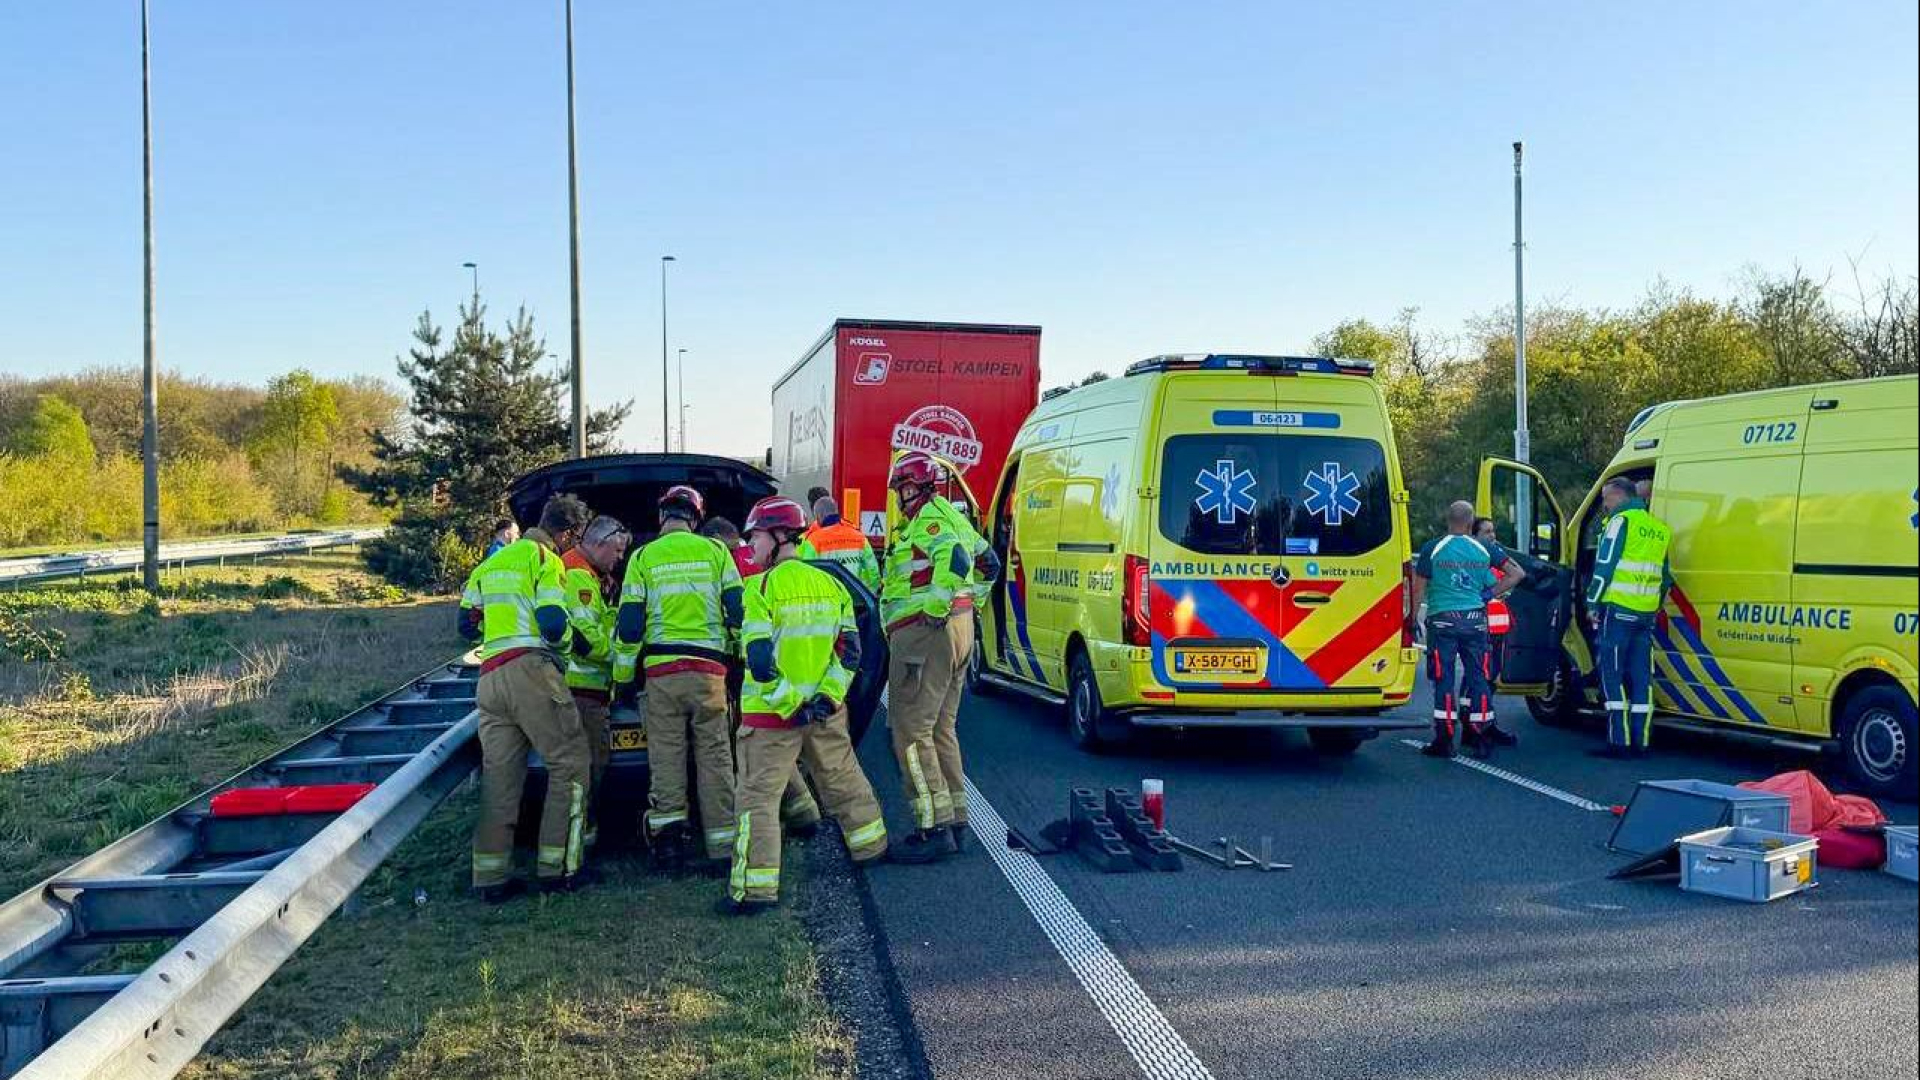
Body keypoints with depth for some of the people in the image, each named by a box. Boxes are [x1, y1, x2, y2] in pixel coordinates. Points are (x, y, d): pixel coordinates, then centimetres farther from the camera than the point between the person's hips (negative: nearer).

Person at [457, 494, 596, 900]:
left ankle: (491, 877, 7)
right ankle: (557, 867, -1)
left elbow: (467, 624, 24)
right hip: (531, 671, -8)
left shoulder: (491, 563, 23)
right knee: (569, 764, 0)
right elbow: (553, 624, -11)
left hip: (489, 679, 8)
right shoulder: (544, 558, -1)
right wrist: (567, 638, 9)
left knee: (499, 776, 7)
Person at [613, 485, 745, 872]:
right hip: (709, 669, 0)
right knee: (715, 756, 4)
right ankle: (722, 846, 4)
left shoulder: (643, 557, 5)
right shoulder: (715, 550, 7)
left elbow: (629, 624, 4)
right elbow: (737, 609, 5)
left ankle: (669, 836, -2)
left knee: (666, 755, 5)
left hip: (661, 670, 0)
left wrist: (623, 675, 12)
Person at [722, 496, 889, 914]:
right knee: (843, 780, 23)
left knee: (758, 797, -1)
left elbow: (760, 660, -18)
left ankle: (755, 889, -4)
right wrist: (826, 696, -3)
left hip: (772, 712, -6)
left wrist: (791, 703, -13)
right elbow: (850, 651, 3)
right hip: (826, 710, 6)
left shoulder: (762, 588, -12)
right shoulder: (830, 584, 6)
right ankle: (872, 847, 38)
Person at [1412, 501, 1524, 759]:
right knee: (1477, 677, 9)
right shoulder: (1485, 549, 5)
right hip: (1475, 620, 2)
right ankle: (1478, 737, 12)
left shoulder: (1432, 549, -3)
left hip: (1442, 621, -2)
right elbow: (1517, 573, 5)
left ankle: (1444, 740, -1)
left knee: (1443, 679, 0)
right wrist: (1490, 594, 6)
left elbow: (1418, 588, -3)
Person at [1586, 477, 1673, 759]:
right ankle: (1640, 742, 8)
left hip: (1618, 609, -7)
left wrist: (1593, 603, -7)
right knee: (1641, 678, 8)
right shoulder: (1659, 528, 18)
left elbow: (1605, 565, -12)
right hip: (1646, 614, 7)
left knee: (1612, 675, -3)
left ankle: (1619, 741, -5)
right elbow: (1666, 576, 22)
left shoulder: (1621, 521, -6)